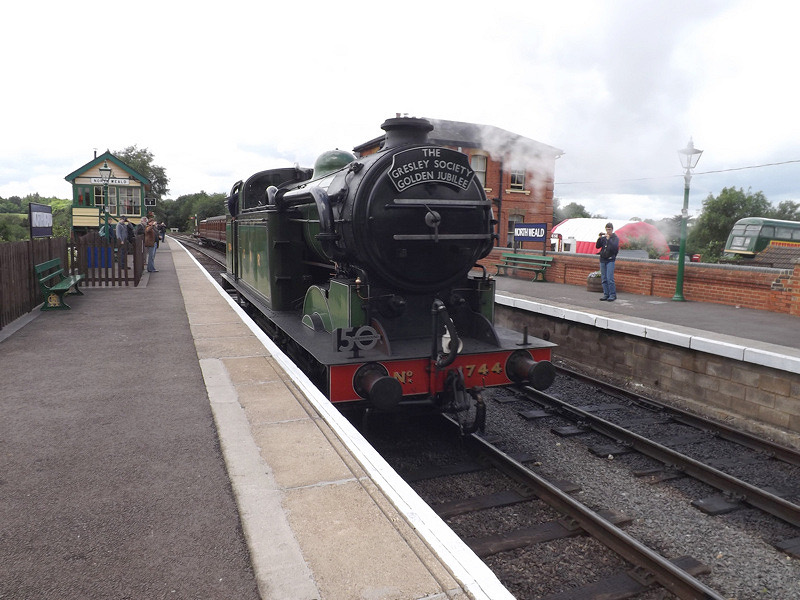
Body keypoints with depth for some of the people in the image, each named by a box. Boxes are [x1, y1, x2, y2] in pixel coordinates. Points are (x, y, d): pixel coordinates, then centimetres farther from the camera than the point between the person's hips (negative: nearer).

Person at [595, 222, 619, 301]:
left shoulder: (615, 238, -1)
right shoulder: (603, 238, 11)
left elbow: (615, 247, -17)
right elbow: (597, 246, 4)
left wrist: (608, 239, -21)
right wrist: (599, 238, -8)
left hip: (610, 260, -5)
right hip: (602, 260, 5)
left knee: (610, 278, -11)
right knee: (604, 279, 5)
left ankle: (612, 295, -5)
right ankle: (606, 294, 10)